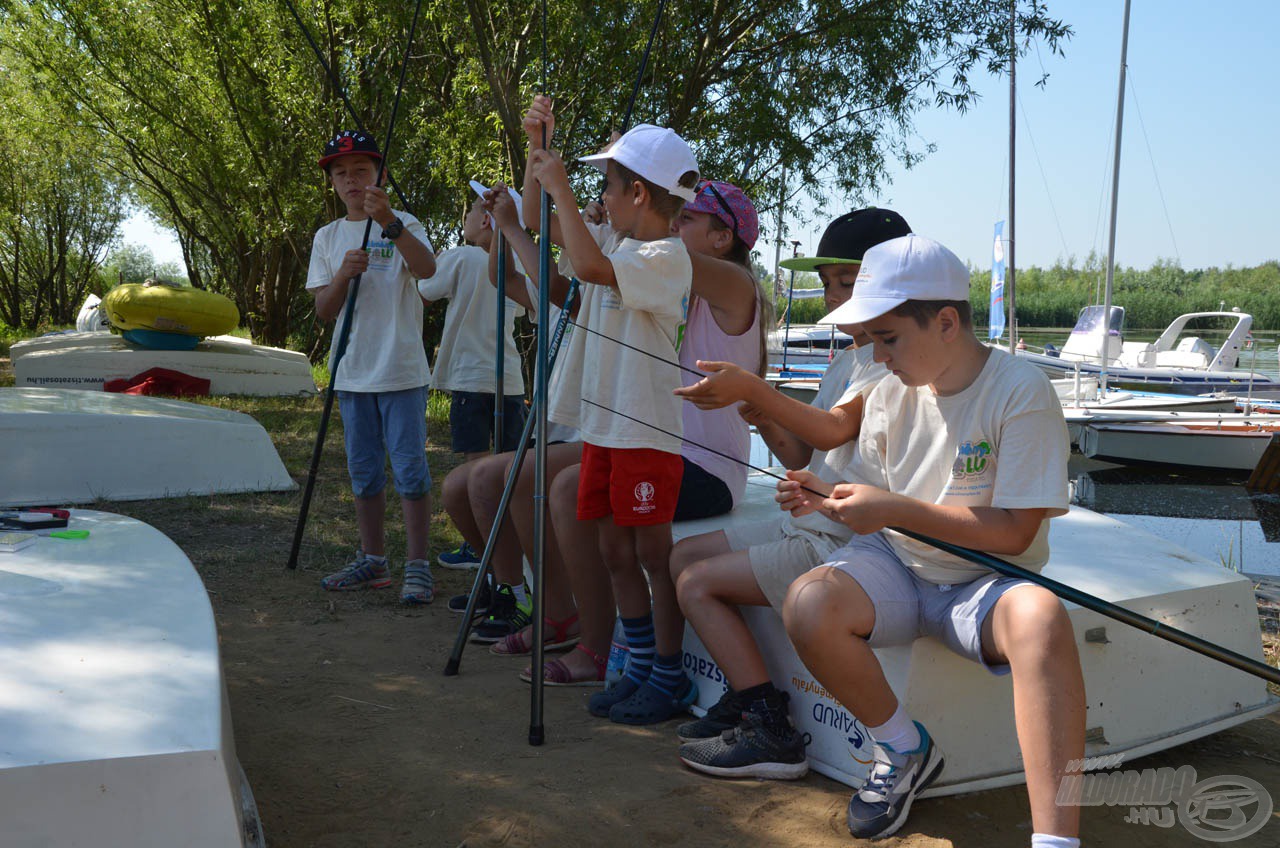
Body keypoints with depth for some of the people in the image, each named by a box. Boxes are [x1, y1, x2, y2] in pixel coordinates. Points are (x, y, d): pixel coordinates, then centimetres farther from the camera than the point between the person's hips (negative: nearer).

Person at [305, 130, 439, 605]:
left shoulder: (403, 226, -2)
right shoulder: (327, 238, 11)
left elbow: (427, 269, -24)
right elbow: (324, 313, 4)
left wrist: (390, 223, -38)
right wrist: (343, 275, -15)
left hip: (401, 370, -5)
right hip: (352, 373, 5)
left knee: (410, 468, -5)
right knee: (363, 472, 12)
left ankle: (417, 566, 1)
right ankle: (372, 561, 22)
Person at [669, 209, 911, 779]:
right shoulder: (845, 363, 17)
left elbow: (832, 431, -31)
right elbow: (798, 456, 15)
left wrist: (752, 388, -38)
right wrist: (764, 419, -4)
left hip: (848, 543, -10)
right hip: (806, 528, 10)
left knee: (698, 583, -13)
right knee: (686, 555, 12)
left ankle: (771, 733, -9)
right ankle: (745, 700, 12)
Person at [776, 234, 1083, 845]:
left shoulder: (1020, 392, -14)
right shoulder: (892, 392, 3)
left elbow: (1016, 532, -19)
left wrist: (896, 509, -24)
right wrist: (825, 497, -12)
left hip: (985, 581, -4)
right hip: (897, 566, 4)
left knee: (1041, 617, -38)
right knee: (807, 605, -26)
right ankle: (903, 749, 0)